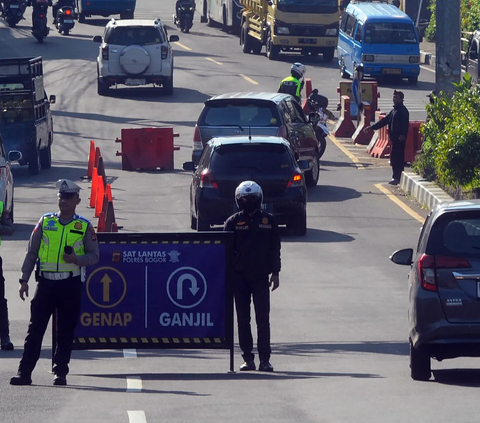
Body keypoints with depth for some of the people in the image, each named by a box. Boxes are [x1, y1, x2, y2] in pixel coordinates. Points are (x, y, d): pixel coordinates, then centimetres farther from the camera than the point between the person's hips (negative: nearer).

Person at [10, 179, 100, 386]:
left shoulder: (84, 227, 4)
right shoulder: (45, 222, 8)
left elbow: (93, 255, 6)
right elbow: (31, 253, 10)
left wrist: (77, 259, -14)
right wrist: (24, 280, 4)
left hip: (71, 284, -1)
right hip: (46, 282, 1)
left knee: (66, 331, 3)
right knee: (35, 328, -1)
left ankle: (60, 372, 12)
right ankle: (24, 372, -1)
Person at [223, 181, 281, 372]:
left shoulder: (268, 221, 5)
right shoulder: (233, 222, 2)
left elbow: (274, 249, 8)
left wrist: (275, 273, 5)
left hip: (260, 276, 0)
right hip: (239, 276, 0)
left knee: (263, 319, -3)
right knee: (243, 319, 3)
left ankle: (265, 359, -1)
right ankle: (248, 358, 9)